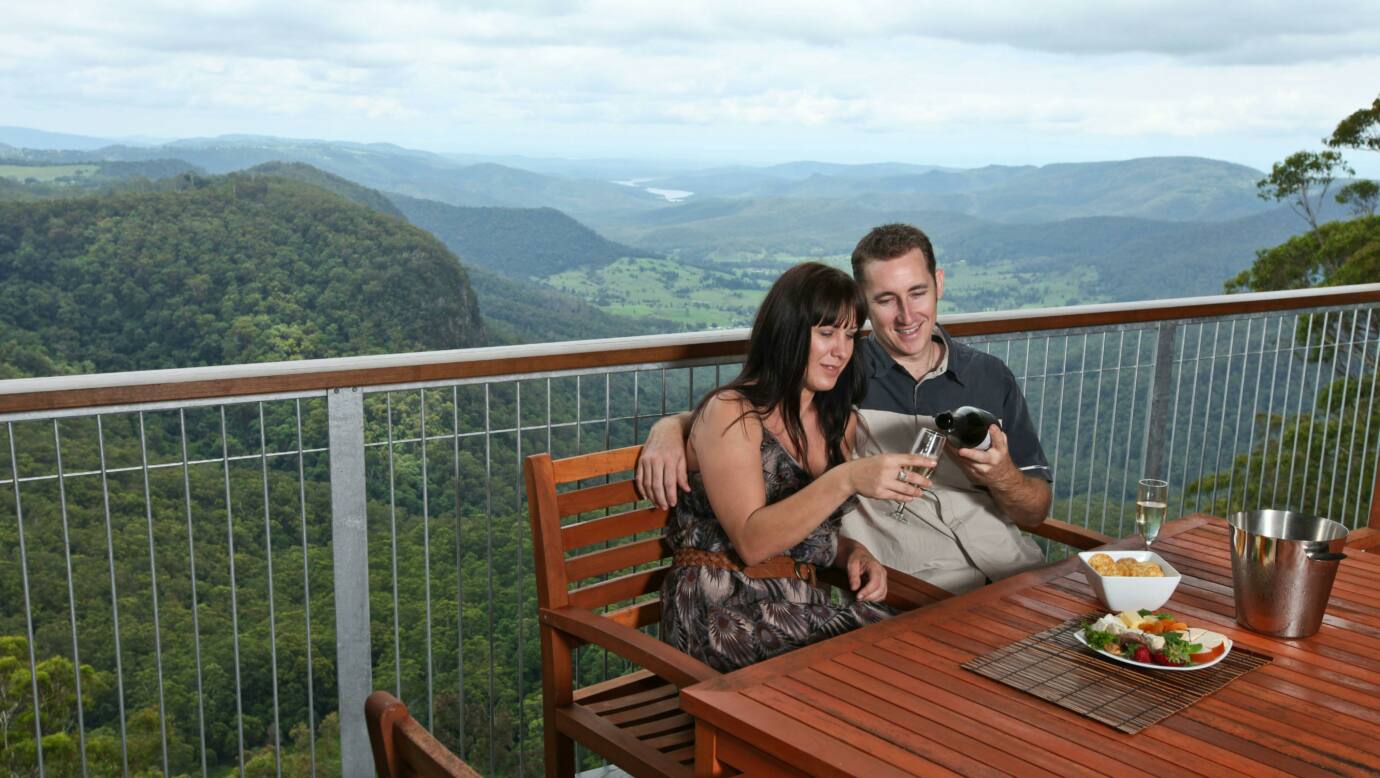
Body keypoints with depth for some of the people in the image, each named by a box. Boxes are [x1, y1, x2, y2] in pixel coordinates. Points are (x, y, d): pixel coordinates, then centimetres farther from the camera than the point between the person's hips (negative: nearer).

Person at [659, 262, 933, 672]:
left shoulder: (841, 423, 13)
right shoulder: (731, 413, -8)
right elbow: (751, 542, -19)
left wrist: (856, 553, -1)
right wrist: (845, 480, -29)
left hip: (800, 605, 7)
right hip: (721, 608, -7)